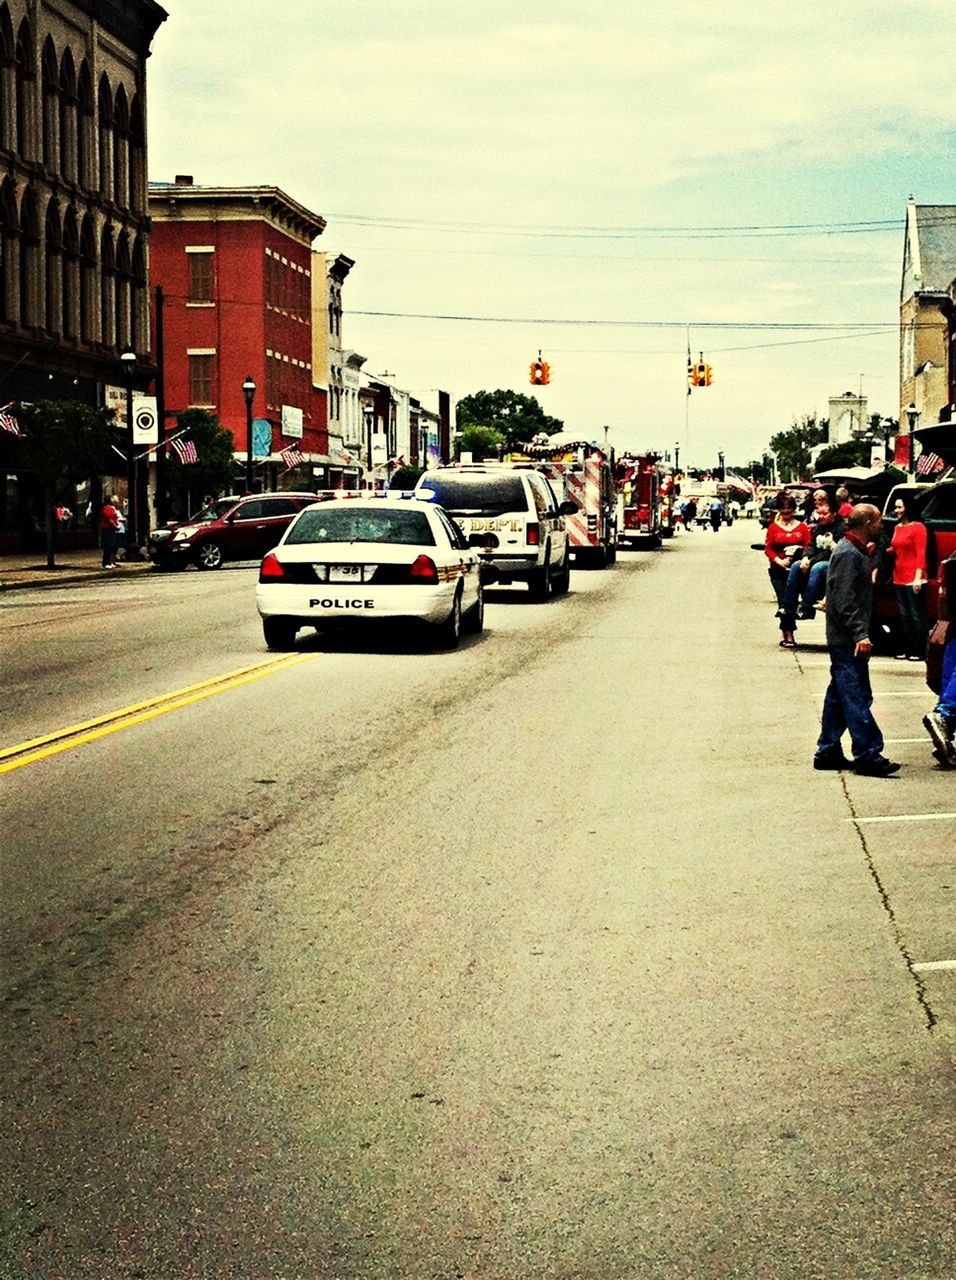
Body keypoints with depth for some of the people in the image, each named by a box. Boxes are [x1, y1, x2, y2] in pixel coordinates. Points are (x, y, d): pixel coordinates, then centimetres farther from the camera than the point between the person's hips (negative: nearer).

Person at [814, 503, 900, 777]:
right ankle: (868, 756, -8)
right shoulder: (849, 554, -17)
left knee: (840, 696, 14)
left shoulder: (853, 550, 16)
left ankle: (828, 752, 20)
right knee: (857, 697, -9)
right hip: (847, 640, -11)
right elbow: (845, 601, -23)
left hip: (843, 638, 11)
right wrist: (860, 635, -26)